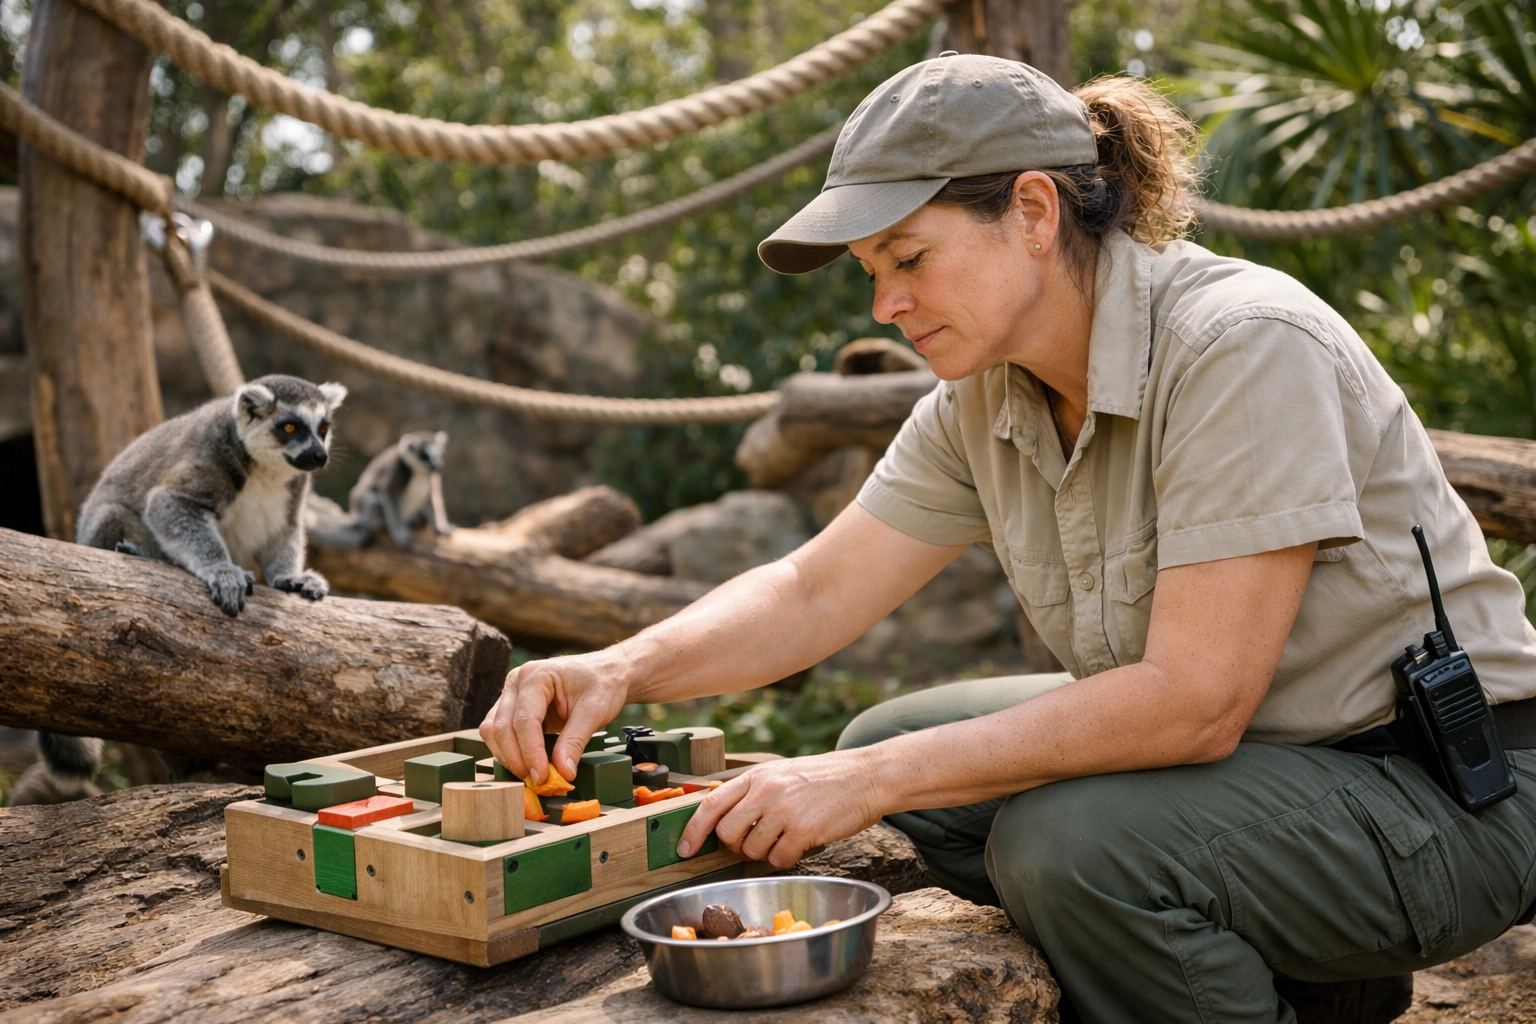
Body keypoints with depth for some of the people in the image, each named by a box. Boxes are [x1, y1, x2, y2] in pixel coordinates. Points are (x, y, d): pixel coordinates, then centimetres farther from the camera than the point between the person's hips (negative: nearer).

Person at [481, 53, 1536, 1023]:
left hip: (1445, 785, -8)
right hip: (1246, 745, 8)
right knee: (894, 743, 1)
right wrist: (620, 671, -15)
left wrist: (867, 783, -28)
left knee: (1071, 841, -30)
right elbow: (815, 592, 2)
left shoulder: (1243, 345, -26)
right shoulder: (985, 398, -2)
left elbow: (1193, 702, -30)